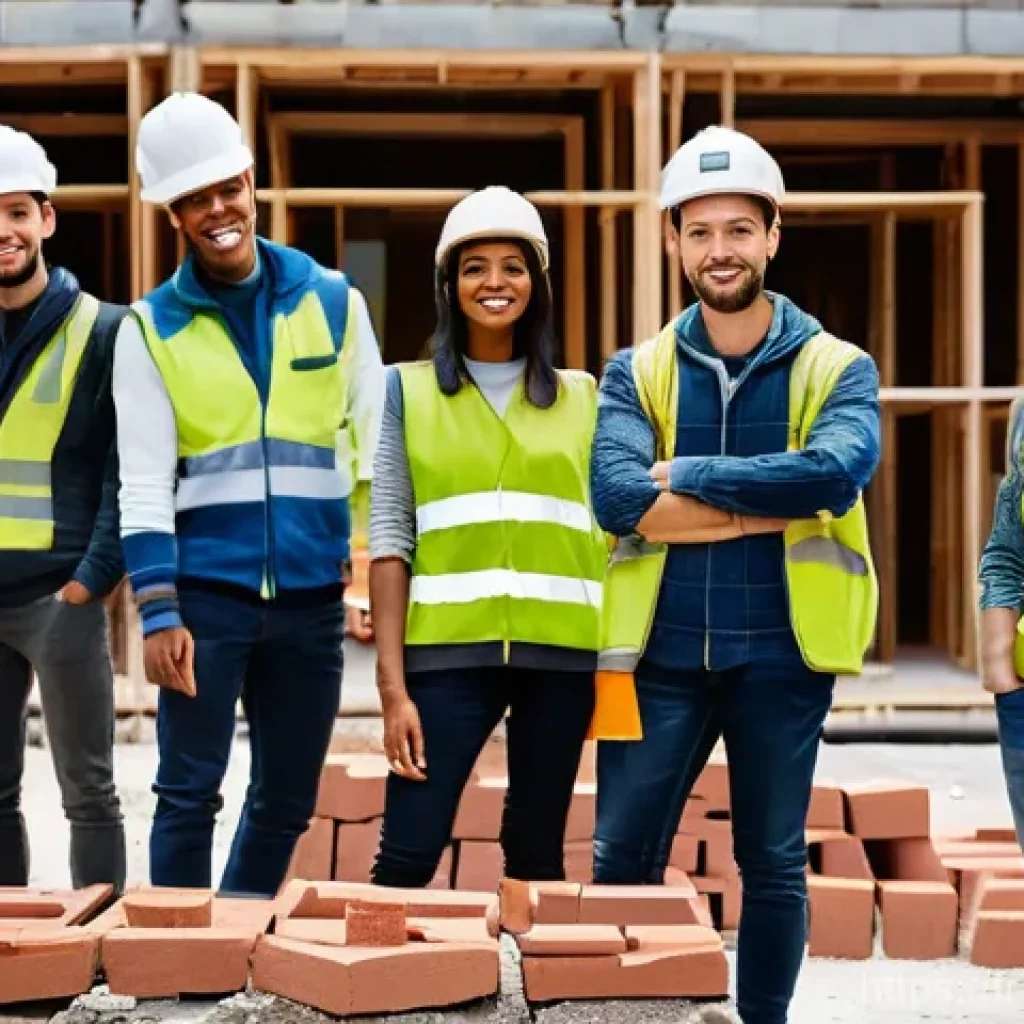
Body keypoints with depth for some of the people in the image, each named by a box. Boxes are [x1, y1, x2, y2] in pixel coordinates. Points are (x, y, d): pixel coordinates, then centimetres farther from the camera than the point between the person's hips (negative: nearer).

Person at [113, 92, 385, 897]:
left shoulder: (333, 301, 5)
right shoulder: (152, 328, 1)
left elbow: (379, 442, 8)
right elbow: (144, 484, -3)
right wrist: (158, 613, -11)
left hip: (311, 595, 2)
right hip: (204, 591, -2)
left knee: (288, 801, 11)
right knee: (189, 792, -1)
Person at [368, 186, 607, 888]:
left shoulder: (582, 398, 10)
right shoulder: (407, 391, 5)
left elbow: (608, 535, 11)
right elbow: (389, 540, 0)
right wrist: (392, 684, -7)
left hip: (560, 654, 2)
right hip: (448, 652, -2)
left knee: (537, 855, 8)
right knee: (408, 854, -8)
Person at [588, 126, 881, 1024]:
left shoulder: (837, 369, 1)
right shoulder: (637, 372, 5)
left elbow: (838, 471, -20)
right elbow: (618, 497, -13)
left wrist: (690, 475, -15)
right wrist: (778, 503, -17)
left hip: (781, 652, -1)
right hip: (662, 650, 1)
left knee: (774, 866, 8)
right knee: (621, 861, 4)